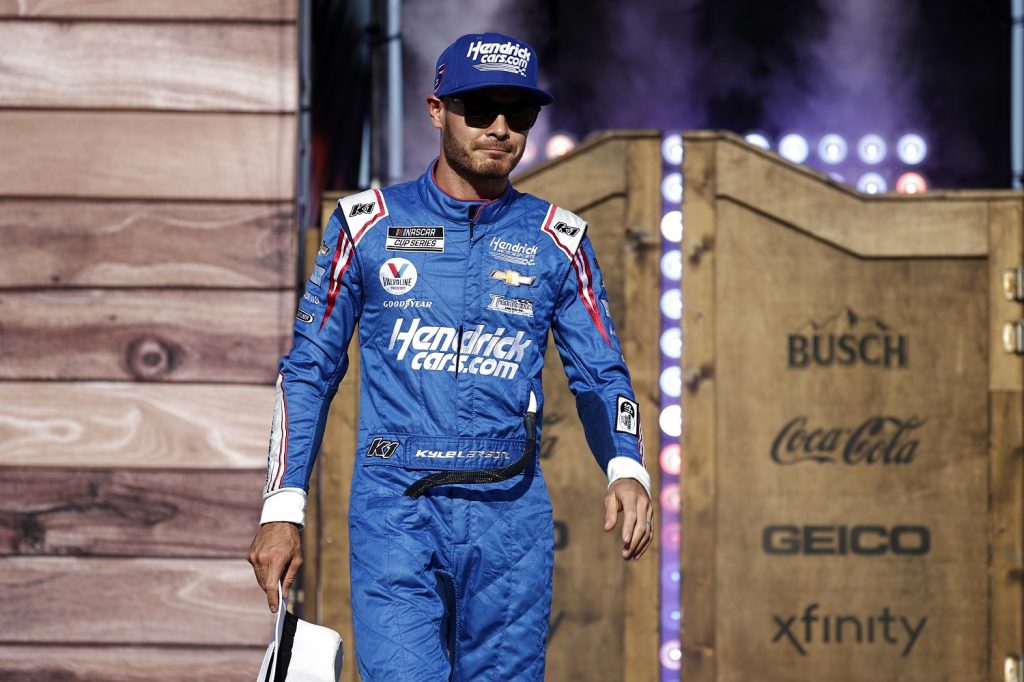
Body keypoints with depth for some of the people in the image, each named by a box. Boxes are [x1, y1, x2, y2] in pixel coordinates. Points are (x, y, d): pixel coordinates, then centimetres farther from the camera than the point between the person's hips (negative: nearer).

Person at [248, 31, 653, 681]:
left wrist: (627, 469, -11)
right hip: (394, 513, -2)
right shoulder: (369, 224, 5)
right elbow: (309, 371, 9)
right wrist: (282, 508, 2)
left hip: (512, 518, 2)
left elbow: (600, 373, 10)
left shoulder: (557, 241, 9)